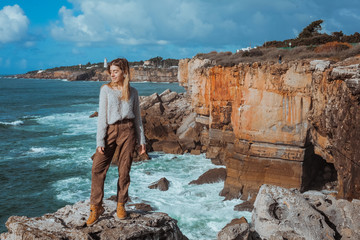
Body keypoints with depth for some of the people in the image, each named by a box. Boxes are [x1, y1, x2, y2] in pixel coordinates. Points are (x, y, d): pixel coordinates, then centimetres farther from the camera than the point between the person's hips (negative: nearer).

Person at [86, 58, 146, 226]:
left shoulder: (132, 92, 8)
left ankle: (121, 206, 20)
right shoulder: (106, 89, 3)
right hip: (110, 131, -1)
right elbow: (102, 116, -1)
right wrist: (100, 141, -7)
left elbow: (137, 117, 12)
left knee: (124, 170, 4)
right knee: (97, 168, -8)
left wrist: (141, 140, 9)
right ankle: (96, 207, 4)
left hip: (128, 131, 1)